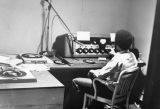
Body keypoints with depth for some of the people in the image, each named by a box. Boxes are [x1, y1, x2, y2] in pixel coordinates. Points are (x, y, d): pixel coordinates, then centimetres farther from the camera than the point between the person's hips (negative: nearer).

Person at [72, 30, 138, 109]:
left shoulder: (118, 59, -28)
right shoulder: (132, 56, -3)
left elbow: (101, 75, -22)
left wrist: (92, 72, -4)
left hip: (111, 91, -9)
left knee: (75, 81, -5)